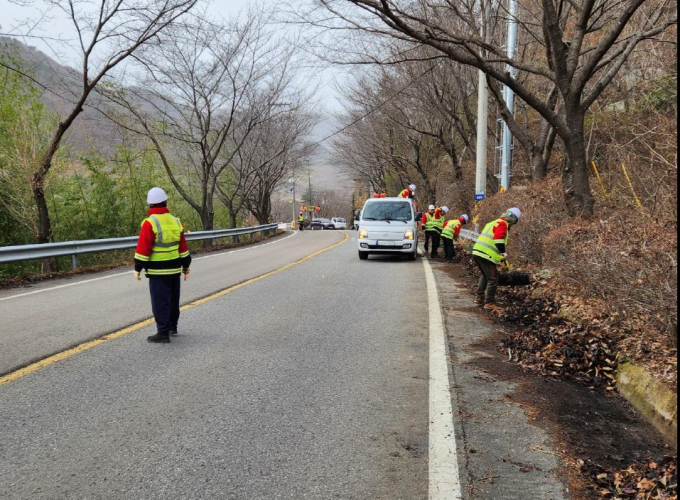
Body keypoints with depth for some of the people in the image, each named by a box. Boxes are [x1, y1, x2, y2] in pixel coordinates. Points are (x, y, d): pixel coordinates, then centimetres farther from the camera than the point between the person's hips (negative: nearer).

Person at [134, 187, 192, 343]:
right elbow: (183, 247, 7)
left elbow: (143, 248, -17)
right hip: (175, 269, 6)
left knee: (160, 302, -1)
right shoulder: (175, 221, 3)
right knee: (173, 299, 18)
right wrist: (186, 266, 15)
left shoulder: (150, 223, -15)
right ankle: (172, 327, 32)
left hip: (158, 271, -6)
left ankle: (163, 333, 0)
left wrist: (138, 268, -8)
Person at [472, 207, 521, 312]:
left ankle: (480, 297, 32)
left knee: (485, 275, 27)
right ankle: (489, 302, -1)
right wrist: (503, 253, -20)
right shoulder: (502, 224, -7)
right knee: (493, 278, -4)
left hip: (477, 252, 10)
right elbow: (498, 239, -25)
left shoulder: (495, 222, 24)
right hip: (486, 255, -10)